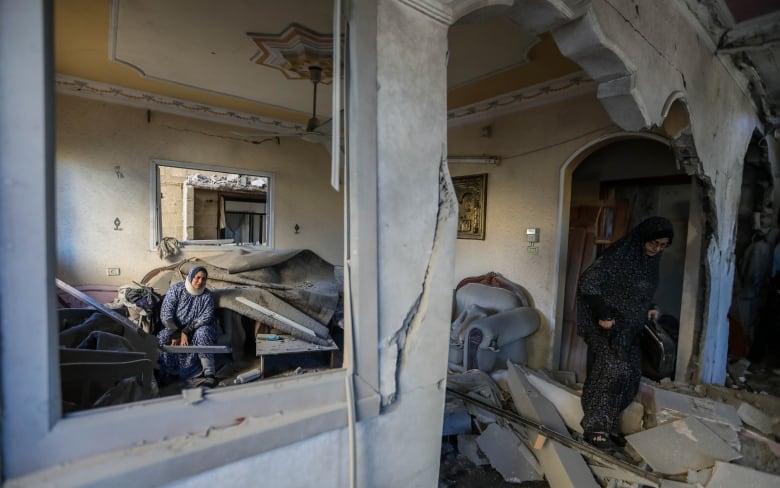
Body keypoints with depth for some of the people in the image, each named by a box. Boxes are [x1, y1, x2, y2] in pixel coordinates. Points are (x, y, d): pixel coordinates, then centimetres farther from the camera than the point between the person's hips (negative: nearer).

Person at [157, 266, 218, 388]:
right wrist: (176, 334, -25)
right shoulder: (176, 289, -7)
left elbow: (205, 318, -14)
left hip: (196, 330, -1)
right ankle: (162, 374, -15)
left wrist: (186, 332, -27)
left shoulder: (207, 295, -6)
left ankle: (210, 375, -40)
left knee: (202, 333, -34)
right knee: (163, 338, -30)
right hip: (175, 328, 1)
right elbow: (165, 314, -13)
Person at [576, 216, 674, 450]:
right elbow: (587, 283, -22)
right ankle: (595, 428, -1)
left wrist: (648, 309, 2)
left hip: (630, 328, 9)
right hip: (608, 326, -8)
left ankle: (609, 425, 22)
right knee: (614, 370, -13)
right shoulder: (619, 254, -19)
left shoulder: (651, 261, 7)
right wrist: (602, 314, -22)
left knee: (631, 375, 9)